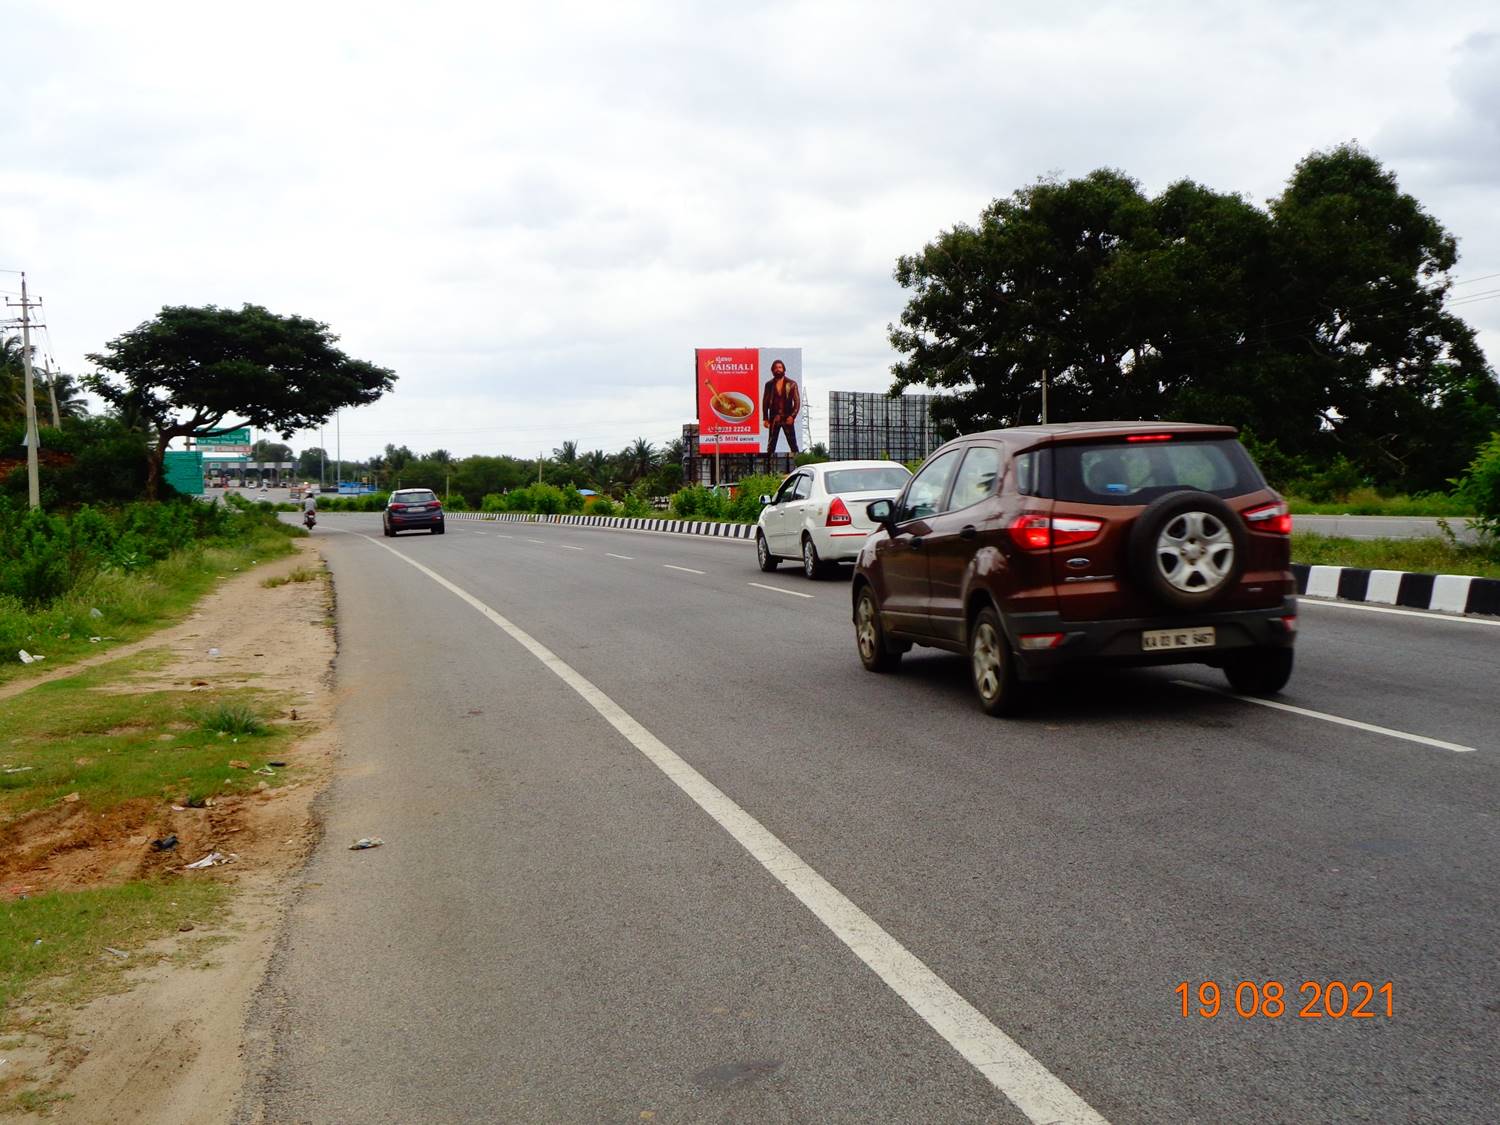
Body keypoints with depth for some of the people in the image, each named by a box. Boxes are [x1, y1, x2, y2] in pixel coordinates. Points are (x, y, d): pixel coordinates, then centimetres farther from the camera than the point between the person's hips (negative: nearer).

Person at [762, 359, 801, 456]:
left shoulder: (791, 384, 3)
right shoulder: (769, 384, 8)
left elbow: (797, 401, 0)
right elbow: (765, 402, 9)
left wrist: (792, 416, -12)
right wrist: (765, 418, 1)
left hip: (787, 419, -2)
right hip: (774, 419, 2)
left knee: (793, 444, -3)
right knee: (770, 446, 2)